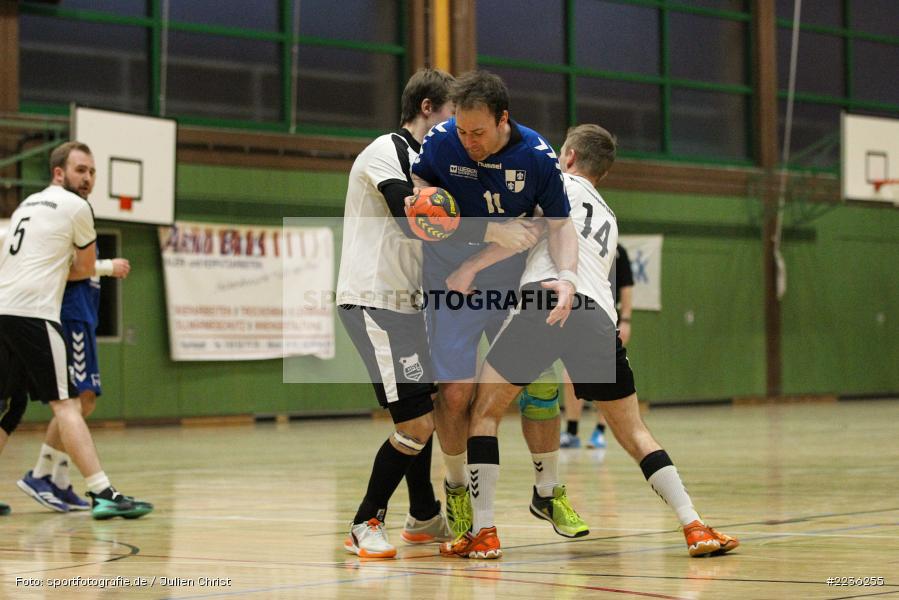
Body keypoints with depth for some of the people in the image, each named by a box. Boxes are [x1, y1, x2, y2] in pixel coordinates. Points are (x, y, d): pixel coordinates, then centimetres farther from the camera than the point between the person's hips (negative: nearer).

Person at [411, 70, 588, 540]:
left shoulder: (537, 157, -15)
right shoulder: (440, 142, -15)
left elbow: (560, 223, -6)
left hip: (515, 285, 1)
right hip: (452, 283, -1)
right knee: (455, 392, -7)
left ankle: (548, 491, 20)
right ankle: (457, 487, 18)